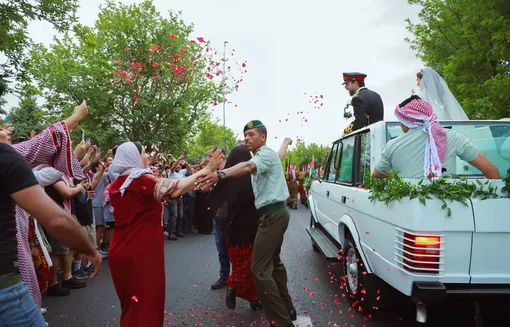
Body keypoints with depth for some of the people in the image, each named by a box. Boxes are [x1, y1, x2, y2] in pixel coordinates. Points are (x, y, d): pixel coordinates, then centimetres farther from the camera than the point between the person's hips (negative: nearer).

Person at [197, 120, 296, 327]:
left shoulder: (266, 154, -14)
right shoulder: (264, 155, 17)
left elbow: (247, 166, -36)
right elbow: (280, 156, 40)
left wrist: (220, 175, -52)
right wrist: (286, 143, 59)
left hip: (272, 214, -11)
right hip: (275, 213, 11)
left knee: (260, 269, -14)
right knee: (273, 262, 21)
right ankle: (287, 309, 33)